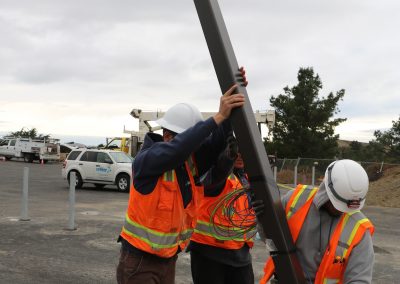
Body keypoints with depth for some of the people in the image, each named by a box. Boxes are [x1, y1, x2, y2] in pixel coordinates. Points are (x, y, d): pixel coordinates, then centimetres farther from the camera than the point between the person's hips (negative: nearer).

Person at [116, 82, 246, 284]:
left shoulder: (190, 161, -1)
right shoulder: (146, 160, -20)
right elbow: (177, 148, -36)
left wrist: (231, 111, -22)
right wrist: (218, 117, -37)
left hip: (168, 260, 6)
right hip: (139, 260, -6)